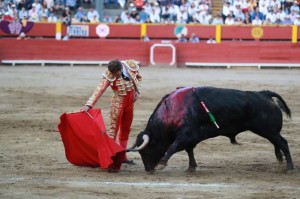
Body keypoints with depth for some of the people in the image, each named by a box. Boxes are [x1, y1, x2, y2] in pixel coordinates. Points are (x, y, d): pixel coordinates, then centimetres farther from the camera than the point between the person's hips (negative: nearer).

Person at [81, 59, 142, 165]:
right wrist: (88, 105, -39)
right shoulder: (109, 76, -23)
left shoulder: (131, 65, -13)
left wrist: (136, 91, 1)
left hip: (130, 101, 4)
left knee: (126, 129, 11)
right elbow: (99, 90, -30)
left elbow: (138, 77, 9)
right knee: (114, 127, -9)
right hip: (118, 102, -4)